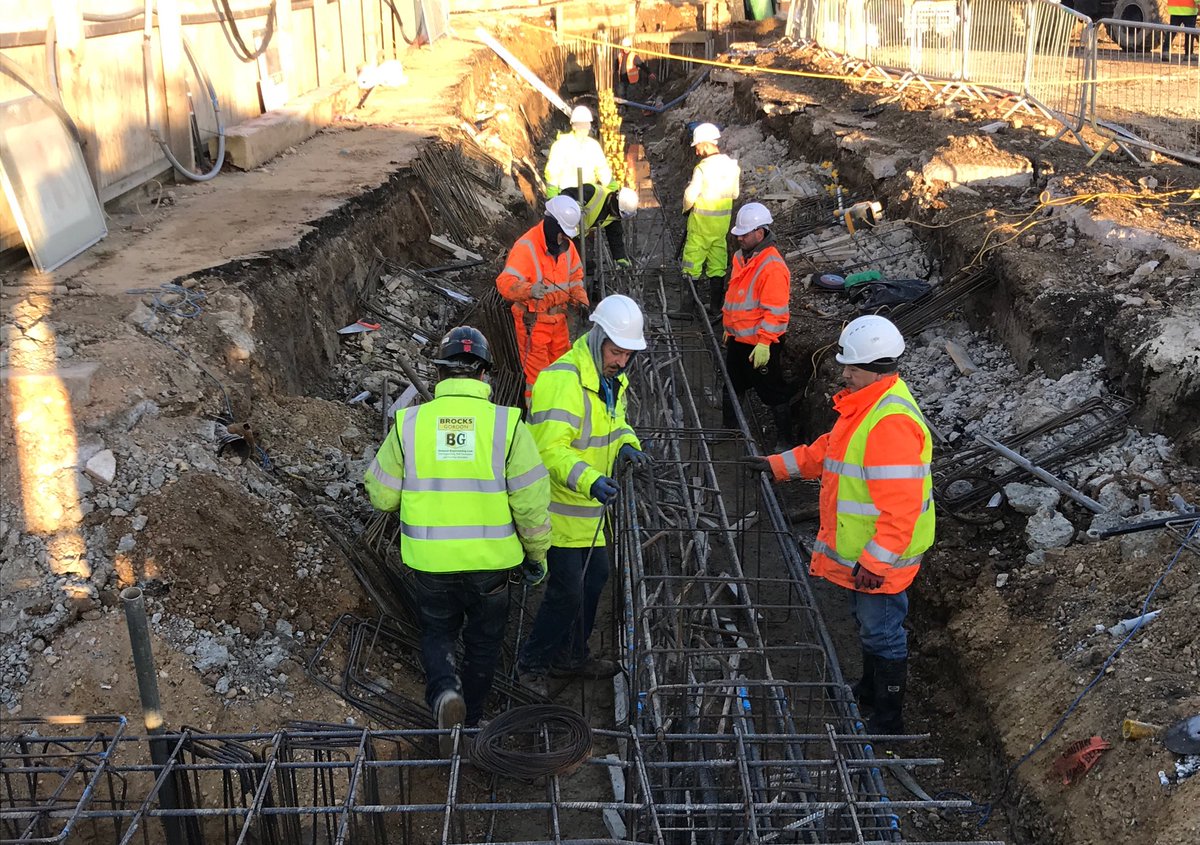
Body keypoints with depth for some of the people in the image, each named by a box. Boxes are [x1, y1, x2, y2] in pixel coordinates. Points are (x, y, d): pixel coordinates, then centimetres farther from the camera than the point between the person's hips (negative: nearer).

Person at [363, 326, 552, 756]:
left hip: (430, 560, 1)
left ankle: (444, 693, -4)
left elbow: (381, 495, 0)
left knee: (437, 635, 23)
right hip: (490, 560, -1)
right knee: (483, 640, 22)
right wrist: (537, 554, 4)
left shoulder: (410, 422, -9)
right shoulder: (506, 423, -13)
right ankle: (471, 720, 34)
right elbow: (531, 502, -12)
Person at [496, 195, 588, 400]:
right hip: (533, 320, -7)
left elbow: (575, 274, 18)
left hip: (558, 317, 7)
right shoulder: (526, 247, -24)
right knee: (537, 370, 0)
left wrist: (579, 297, 2)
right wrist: (529, 290, -52)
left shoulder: (566, 245, 0)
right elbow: (505, 283, -34)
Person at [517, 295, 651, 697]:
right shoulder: (563, 380, -26)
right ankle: (532, 664, 16)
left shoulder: (611, 379, 6)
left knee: (595, 575, 19)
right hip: (557, 505, -10)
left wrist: (627, 443, 0)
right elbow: (552, 448, -34)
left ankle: (571, 656, 38)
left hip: (587, 504, 10)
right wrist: (590, 480, -47)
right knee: (567, 590, -5)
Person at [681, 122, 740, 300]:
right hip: (724, 219, 6)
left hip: (702, 219, -6)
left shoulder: (703, 168, -19)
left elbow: (690, 195, -17)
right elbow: (735, 194, 10)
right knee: (718, 250, 13)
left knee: (694, 253, 5)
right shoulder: (732, 165, 1)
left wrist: (686, 208, 2)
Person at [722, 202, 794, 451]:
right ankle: (728, 428, 37)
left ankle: (784, 439, 14)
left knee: (773, 391, 3)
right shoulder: (741, 258, 7)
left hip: (760, 345, -9)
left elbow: (775, 312, -24)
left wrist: (764, 344, -25)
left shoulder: (773, 267, -22)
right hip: (737, 339, 9)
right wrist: (729, 329, 22)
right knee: (731, 385, 21)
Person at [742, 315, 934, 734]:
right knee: (868, 624, 26)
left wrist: (876, 561, -28)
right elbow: (829, 450, 21)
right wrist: (778, 465, 18)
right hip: (858, 550, 10)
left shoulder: (892, 422, -29)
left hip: (881, 556, -10)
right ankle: (870, 691, 46)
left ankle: (888, 720, 20)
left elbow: (899, 506, -30)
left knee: (882, 633, 4)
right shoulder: (862, 403, 5)